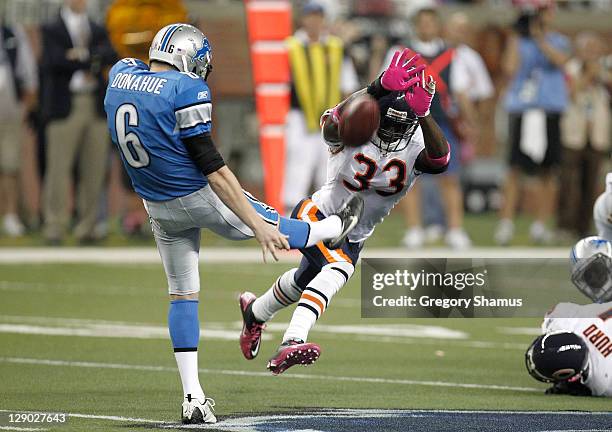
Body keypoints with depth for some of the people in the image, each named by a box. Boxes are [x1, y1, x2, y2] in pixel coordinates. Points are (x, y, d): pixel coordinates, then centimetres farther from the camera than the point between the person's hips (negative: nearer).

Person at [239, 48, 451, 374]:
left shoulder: (416, 146, -14)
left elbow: (440, 161, -36)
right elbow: (331, 124, -48)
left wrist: (422, 114, -50)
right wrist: (378, 89, -58)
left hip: (354, 236, 6)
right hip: (316, 216, -6)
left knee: (301, 284, 27)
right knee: (340, 268, -35)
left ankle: (254, 311, 59)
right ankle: (290, 343, -46)